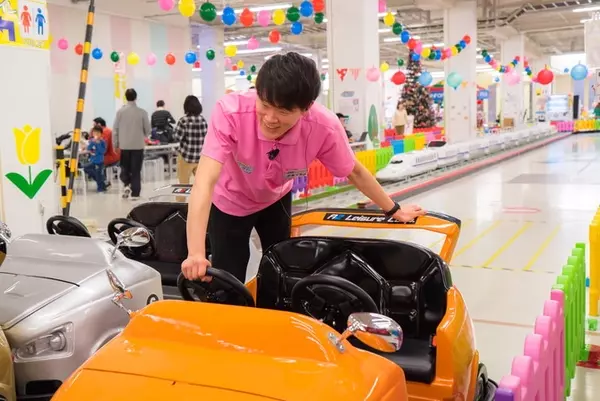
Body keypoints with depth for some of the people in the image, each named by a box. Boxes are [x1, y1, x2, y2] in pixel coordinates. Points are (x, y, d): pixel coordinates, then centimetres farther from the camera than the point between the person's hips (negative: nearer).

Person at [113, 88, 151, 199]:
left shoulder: (120, 111, -4)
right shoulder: (142, 112, -7)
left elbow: (115, 129, -1)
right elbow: (147, 129, -1)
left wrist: (115, 144, 10)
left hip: (124, 145, 1)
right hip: (138, 145, -1)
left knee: (125, 168, 18)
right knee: (136, 170, 4)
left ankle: (126, 185, -2)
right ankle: (135, 193, 5)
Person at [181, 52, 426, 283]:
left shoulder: (324, 127, -32)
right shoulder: (230, 112, -39)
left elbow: (354, 172, -13)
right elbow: (204, 183, -45)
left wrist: (394, 210, -1)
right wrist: (195, 254, -56)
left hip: (276, 200, 3)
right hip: (229, 202, -3)